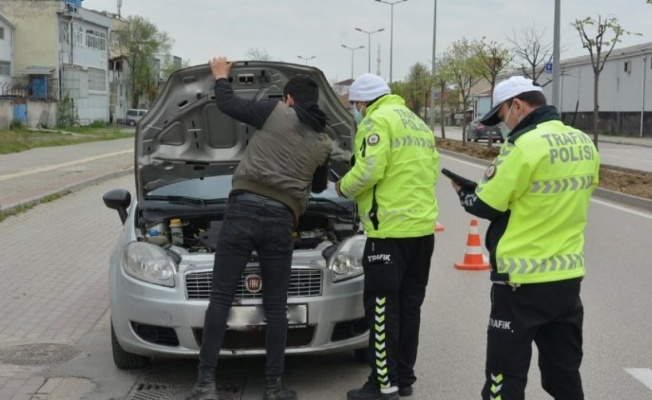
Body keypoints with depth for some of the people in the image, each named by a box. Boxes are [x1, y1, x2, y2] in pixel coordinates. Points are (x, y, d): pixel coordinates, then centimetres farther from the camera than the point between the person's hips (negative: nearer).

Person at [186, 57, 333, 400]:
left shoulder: (276, 112, 4)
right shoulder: (324, 144, 16)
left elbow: (227, 104, 9)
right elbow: (319, 186, 32)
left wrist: (220, 75, 29)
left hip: (243, 210, -2)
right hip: (280, 220, 2)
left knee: (220, 298, 1)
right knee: (276, 306, 10)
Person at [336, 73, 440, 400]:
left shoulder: (377, 121, -8)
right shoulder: (418, 124, 21)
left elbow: (368, 171, -18)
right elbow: (431, 171, 19)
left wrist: (344, 187, 0)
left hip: (391, 228, -9)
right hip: (422, 226, 9)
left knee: (382, 307, -2)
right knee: (409, 305, 13)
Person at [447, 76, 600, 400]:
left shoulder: (524, 145, -18)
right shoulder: (585, 144, 6)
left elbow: (486, 205, -12)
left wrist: (463, 190, 9)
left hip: (524, 280, -8)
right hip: (568, 276, 8)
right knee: (564, 373, 17)